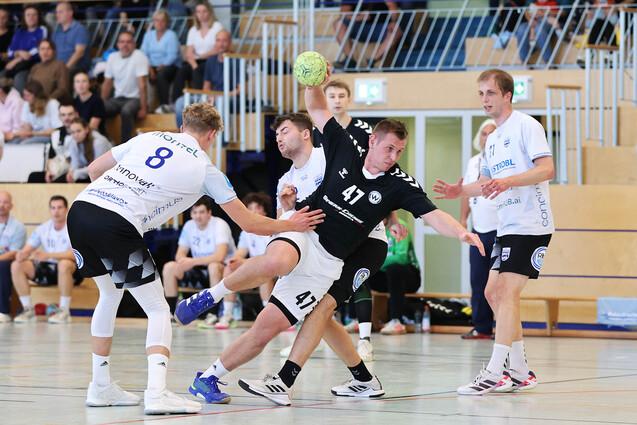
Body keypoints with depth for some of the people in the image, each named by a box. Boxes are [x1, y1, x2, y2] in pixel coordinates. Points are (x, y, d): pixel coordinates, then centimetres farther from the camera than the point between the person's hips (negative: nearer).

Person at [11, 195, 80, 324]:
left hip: (71, 271, -5)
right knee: (17, 266, -14)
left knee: (64, 264, -41)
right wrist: (22, 254, -24)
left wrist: (48, 255, -38)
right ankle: (28, 310, -9)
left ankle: (64, 311, -28)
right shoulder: (43, 228, 4)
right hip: (48, 269, 5)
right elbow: (27, 250, 3)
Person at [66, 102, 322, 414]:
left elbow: (94, 169, 26)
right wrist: (291, 225, 31)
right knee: (158, 309, 6)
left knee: (110, 294, 28)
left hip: (81, 207, 6)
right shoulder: (205, 169, 11)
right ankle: (156, 393, -13)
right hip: (117, 225, -6)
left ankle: (100, 387, 30)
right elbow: (249, 223, 16)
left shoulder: (148, 138, 22)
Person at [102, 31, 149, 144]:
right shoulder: (112, 57, 6)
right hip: (118, 98, 5)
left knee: (126, 111, -37)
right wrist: (102, 104, 5)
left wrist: (143, 108, -20)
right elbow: (107, 83, 13)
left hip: (135, 98, -5)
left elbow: (142, 84, -16)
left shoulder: (139, 57, -12)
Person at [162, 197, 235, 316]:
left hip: (223, 268, -6)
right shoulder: (189, 226, 1)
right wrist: (184, 261, -20)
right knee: (169, 267, -10)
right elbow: (180, 254, 5)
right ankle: (170, 313, -4)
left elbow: (220, 256, -31)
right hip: (199, 270, 6)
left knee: (213, 266, -38)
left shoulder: (219, 225, -19)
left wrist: (193, 261, -32)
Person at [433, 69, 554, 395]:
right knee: (493, 292, 8)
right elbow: (487, 183, 27)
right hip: (507, 227, 10)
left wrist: (508, 181, -31)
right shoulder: (493, 139, 19)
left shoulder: (526, 126, -9)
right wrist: (459, 191, 8)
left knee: (506, 291, -15)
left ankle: (495, 373, -18)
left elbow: (547, 169, -20)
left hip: (531, 225, -10)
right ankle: (520, 373, 15)